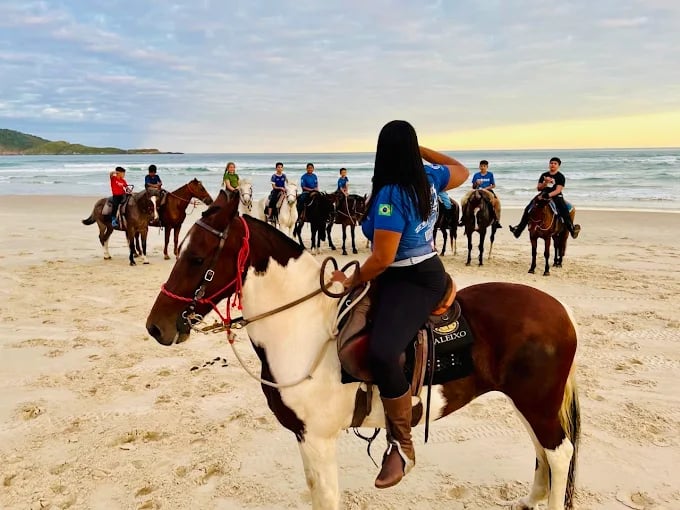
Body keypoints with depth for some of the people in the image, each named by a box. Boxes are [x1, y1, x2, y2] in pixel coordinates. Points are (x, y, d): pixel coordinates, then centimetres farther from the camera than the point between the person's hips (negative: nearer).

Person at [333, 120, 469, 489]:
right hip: (427, 270, 11)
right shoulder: (430, 178, 2)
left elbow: (382, 259, -23)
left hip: (412, 282, -11)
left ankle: (402, 445, -17)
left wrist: (351, 281, -6)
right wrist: (423, 149, 28)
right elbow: (462, 171, 26)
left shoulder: (390, 195, -21)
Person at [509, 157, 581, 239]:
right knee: (528, 209, -10)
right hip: (543, 195, 4)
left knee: (564, 209, -30)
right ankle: (519, 228, -4)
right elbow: (538, 188, 9)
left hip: (556, 196, -4)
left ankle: (572, 229, -30)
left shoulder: (560, 177, -1)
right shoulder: (544, 175, 12)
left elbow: (558, 190, -12)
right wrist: (545, 183, -11)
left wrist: (549, 195, -29)